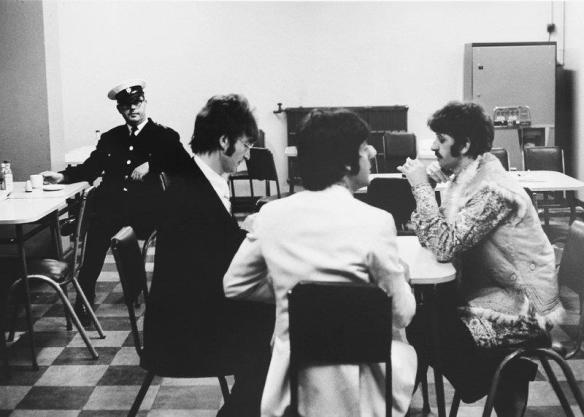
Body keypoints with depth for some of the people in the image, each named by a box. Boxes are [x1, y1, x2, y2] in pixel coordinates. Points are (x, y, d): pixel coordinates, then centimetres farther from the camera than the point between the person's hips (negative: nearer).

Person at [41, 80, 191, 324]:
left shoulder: (164, 136, 9)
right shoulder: (110, 138, 20)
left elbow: (184, 164, -4)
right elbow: (90, 168, 16)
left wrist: (151, 165, -14)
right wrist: (63, 176, 1)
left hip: (146, 206, -2)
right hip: (111, 203, 3)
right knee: (96, 232, -21)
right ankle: (84, 298, -10)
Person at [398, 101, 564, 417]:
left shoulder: (493, 189, -23)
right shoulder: (465, 177, 5)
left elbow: (444, 246, -28)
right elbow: (433, 237, 2)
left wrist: (421, 186, -22)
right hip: (488, 288, 9)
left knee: (420, 328, -9)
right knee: (424, 306, 6)